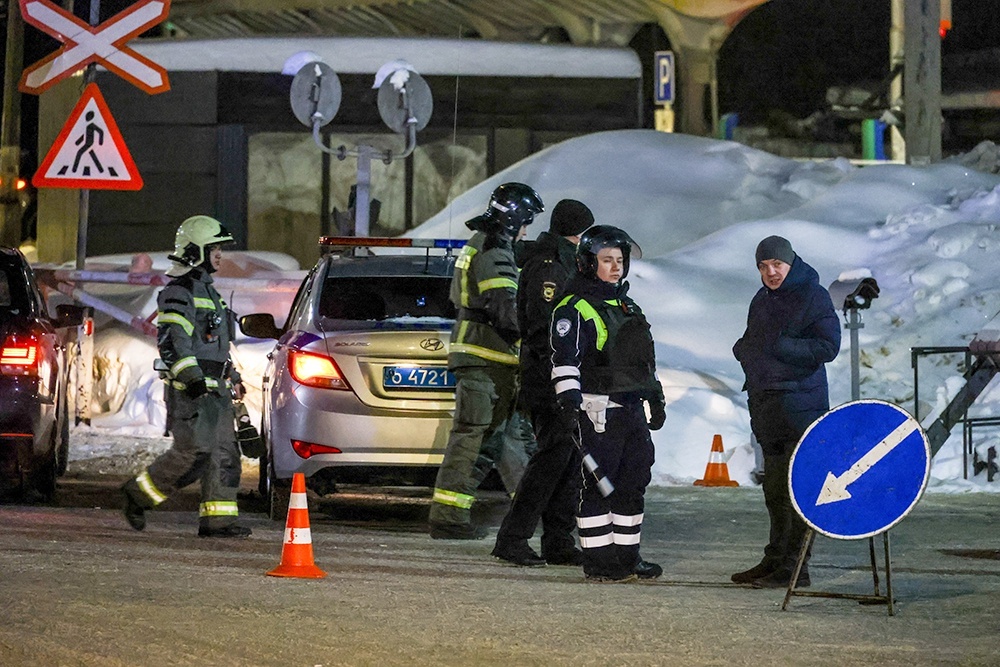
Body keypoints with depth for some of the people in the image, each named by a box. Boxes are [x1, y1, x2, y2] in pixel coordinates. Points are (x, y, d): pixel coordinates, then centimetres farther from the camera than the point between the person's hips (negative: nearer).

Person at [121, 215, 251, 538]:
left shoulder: (207, 290, 22)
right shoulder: (179, 291, -10)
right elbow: (171, 339, -21)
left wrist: (232, 378, 28)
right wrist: (191, 376, -28)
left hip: (214, 388, 10)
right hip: (190, 390, -10)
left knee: (224, 453, 2)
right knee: (193, 451, -13)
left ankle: (217, 519, 1)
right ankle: (139, 494, 2)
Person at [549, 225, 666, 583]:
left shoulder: (628, 306, 21)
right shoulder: (574, 310, -7)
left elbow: (645, 359, 29)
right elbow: (565, 359, -17)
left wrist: (656, 399, 29)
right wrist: (568, 401, -27)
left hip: (632, 408, 9)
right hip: (599, 409, -9)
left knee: (633, 482, 10)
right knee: (599, 486, -7)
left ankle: (627, 556, 17)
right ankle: (598, 562, -5)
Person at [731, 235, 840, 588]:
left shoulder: (813, 297, -6)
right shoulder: (762, 300, 18)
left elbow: (828, 347, -14)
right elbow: (750, 344, 29)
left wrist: (778, 346, -19)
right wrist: (744, 349, 5)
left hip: (800, 403, -8)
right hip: (765, 404, 8)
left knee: (798, 486, -11)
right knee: (774, 488, 12)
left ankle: (796, 566, -11)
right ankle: (776, 558, 19)